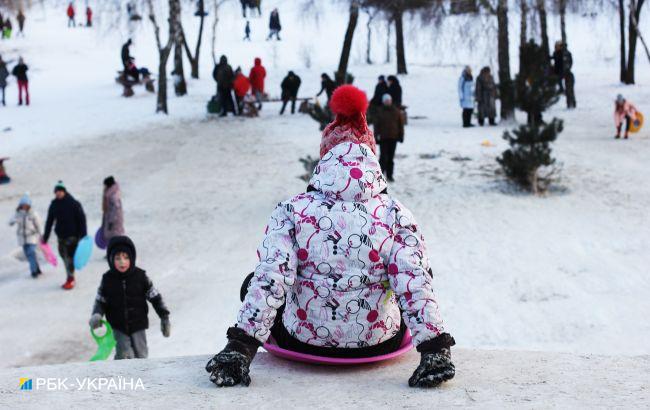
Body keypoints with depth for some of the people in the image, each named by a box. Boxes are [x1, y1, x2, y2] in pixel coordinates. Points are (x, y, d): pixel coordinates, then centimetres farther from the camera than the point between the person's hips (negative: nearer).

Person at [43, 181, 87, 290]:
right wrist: (45, 237, 14)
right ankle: (70, 278, 19)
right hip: (60, 235, 5)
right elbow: (49, 221, 13)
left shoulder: (73, 203, -8)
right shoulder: (54, 205, 6)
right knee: (64, 256, 8)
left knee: (69, 256, -9)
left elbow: (82, 219, -7)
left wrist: (83, 235, -12)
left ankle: (70, 279, -2)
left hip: (72, 235, -5)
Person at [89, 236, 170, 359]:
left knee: (140, 355, 10)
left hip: (138, 325, 0)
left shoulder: (140, 276, -10)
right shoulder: (107, 279, -8)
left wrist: (164, 317, -2)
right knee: (124, 355, -8)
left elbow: (155, 297, -1)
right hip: (118, 327, 0)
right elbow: (100, 301, 2)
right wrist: (96, 315, -18)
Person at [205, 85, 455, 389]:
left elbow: (269, 280, -16)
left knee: (253, 283, 26)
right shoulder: (395, 214, -10)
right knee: (416, 276, 28)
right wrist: (434, 349, -11)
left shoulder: (292, 211, -11)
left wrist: (239, 346, -13)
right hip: (378, 344, 1)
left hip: (303, 340, 0)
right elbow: (415, 285, -15)